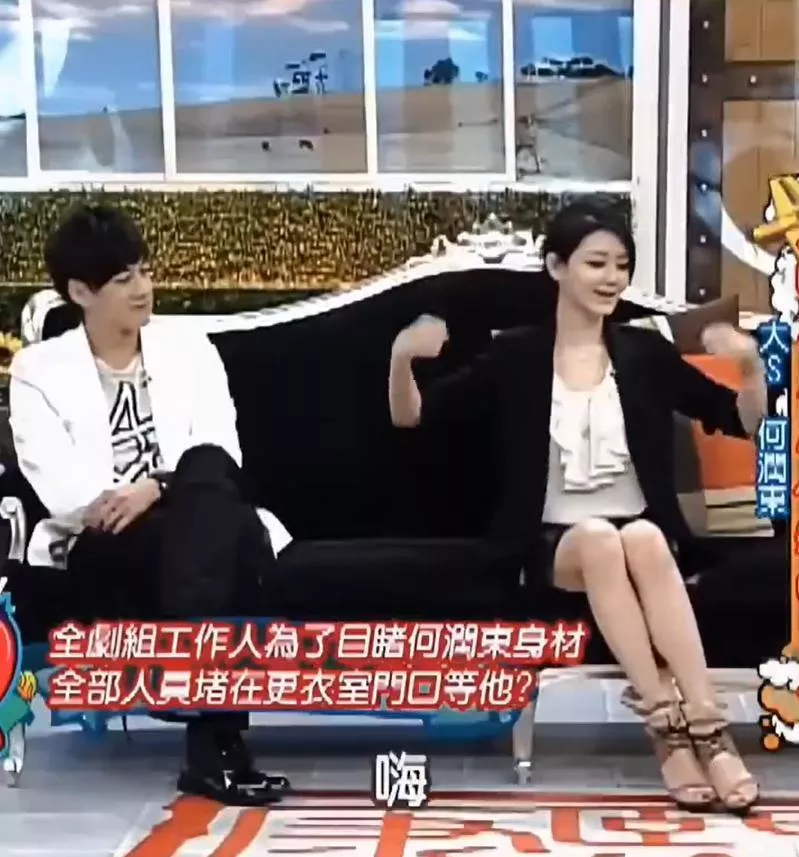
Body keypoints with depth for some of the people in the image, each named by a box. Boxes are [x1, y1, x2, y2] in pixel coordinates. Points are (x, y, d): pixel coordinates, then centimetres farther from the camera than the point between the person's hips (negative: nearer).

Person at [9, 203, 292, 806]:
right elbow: (59, 484, -6)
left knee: (207, 476, -34)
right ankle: (218, 742, -32)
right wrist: (117, 505, -24)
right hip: (100, 554, -2)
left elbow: (220, 453, -1)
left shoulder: (189, 349, 15)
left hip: (198, 533, 2)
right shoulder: (38, 369, 9)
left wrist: (155, 489, -19)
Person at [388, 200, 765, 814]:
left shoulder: (646, 353, 7)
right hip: (556, 543, -1)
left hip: (644, 535, 1)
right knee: (599, 538, -35)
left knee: (641, 538, -34)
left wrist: (751, 363, -11)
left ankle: (706, 726, -37)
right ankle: (671, 728, -34)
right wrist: (403, 358, -15)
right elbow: (411, 418, 5)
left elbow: (746, 424, 9)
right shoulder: (515, 356, 4)